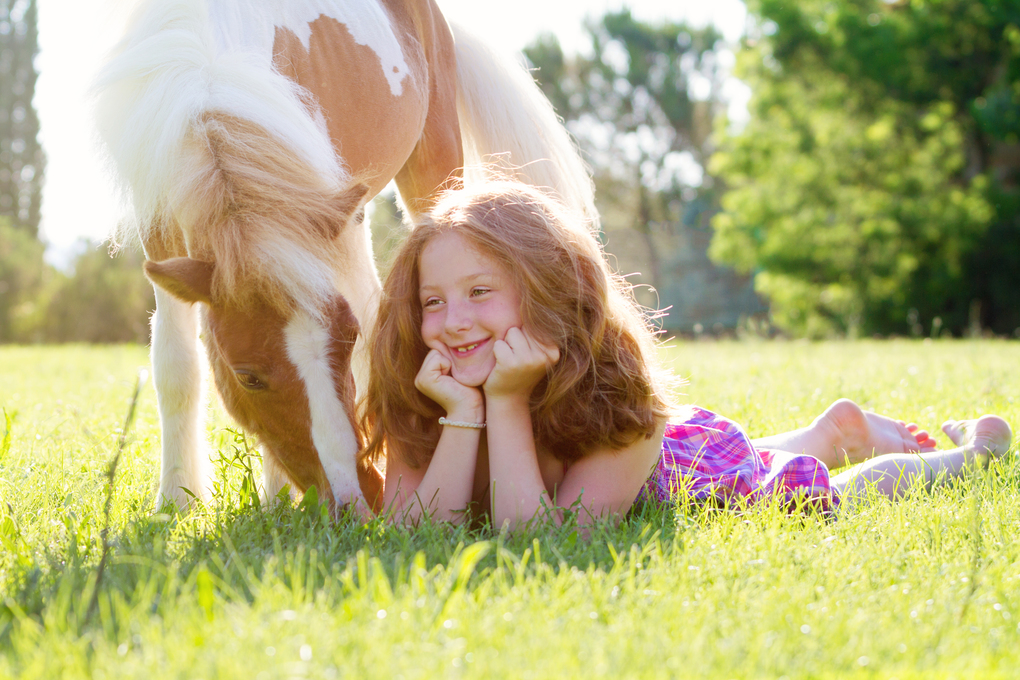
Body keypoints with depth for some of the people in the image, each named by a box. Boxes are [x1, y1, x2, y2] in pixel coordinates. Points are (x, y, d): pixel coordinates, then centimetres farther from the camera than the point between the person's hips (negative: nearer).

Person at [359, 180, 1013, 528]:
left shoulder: (615, 395, -45)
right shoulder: (420, 400, -33)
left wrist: (507, 404, -55)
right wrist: (463, 417, -51)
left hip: (703, 464, -4)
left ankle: (972, 450, 48)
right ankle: (847, 426, 62)